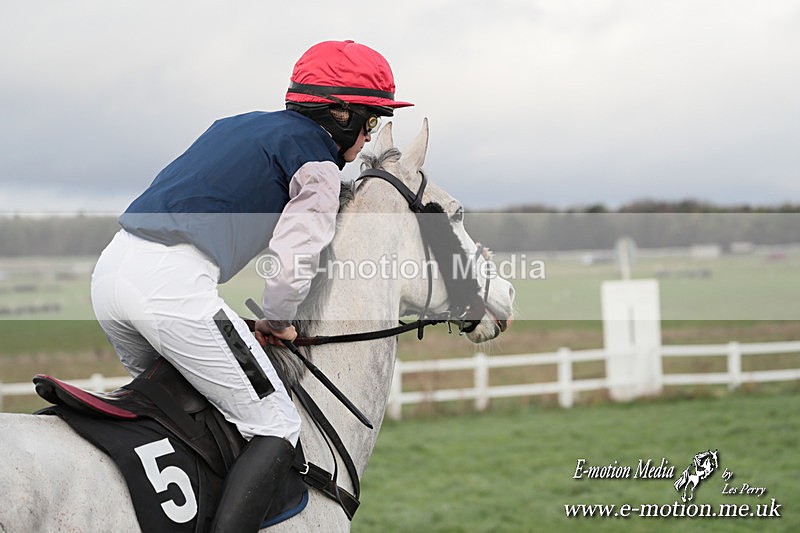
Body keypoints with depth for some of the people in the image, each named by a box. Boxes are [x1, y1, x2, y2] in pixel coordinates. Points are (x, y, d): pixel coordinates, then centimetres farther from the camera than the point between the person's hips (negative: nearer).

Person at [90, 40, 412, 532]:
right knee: (277, 432, -1)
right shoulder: (319, 162, 2)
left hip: (111, 268, 9)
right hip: (171, 286, -8)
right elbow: (295, 257, -6)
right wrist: (278, 321, 11)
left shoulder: (239, 125, 26)